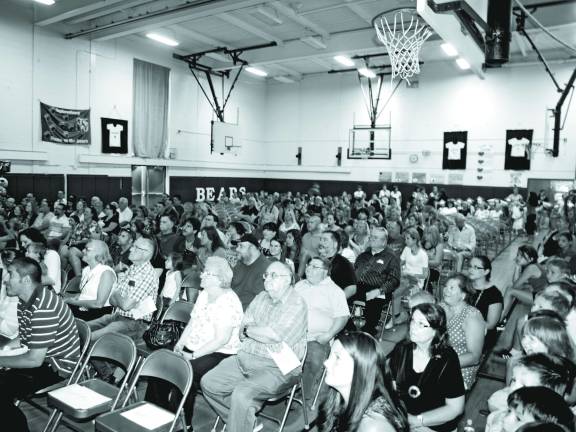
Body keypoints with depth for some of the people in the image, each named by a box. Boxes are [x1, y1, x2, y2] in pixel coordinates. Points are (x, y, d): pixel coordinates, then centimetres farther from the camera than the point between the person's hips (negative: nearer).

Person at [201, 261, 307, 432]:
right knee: (208, 383, -2)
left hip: (277, 368, -7)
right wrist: (264, 333, -12)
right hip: (246, 358, 8)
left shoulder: (296, 304, -9)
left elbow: (275, 335, -20)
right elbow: (242, 333, 7)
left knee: (241, 394, -29)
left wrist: (249, 330, -3)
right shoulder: (260, 298, 12)